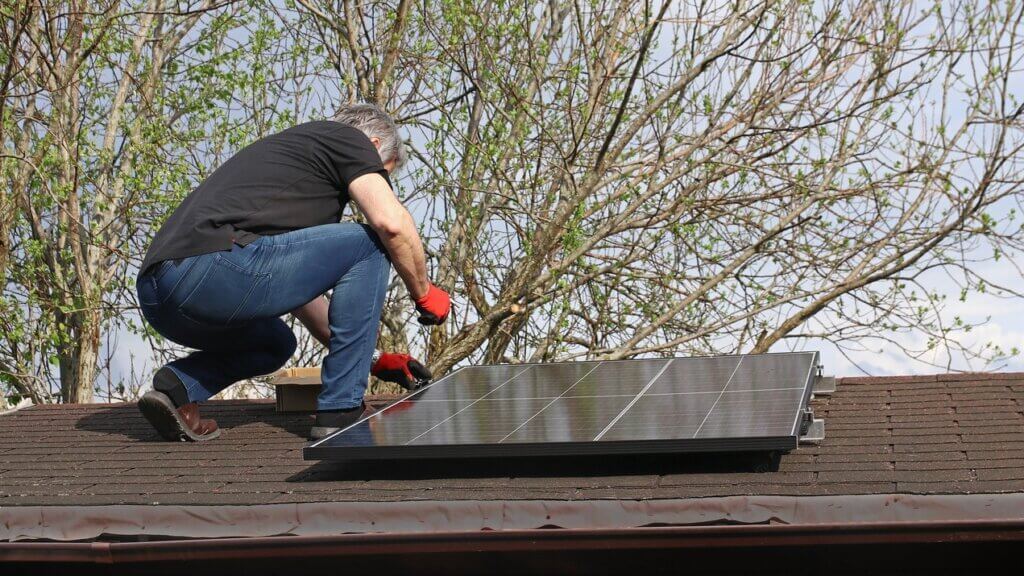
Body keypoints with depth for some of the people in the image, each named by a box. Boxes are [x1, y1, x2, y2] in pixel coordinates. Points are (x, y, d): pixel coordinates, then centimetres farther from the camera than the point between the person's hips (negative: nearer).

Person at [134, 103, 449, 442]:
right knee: (370, 244, 6)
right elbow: (392, 222, -6)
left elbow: (298, 290, 42)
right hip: (215, 269, -10)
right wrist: (423, 292, 12)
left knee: (276, 344, 38)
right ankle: (340, 411, 5)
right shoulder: (348, 137, 13)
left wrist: (372, 359, 43)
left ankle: (177, 385, 10)